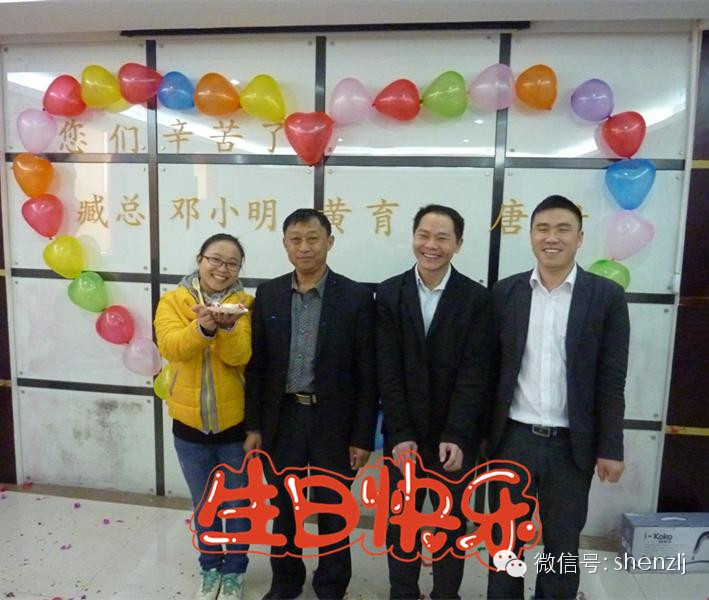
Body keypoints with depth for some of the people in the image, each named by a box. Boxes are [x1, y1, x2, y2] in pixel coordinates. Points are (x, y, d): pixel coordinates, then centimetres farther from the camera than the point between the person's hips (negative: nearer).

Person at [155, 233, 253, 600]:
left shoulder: (244, 304, -6)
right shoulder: (173, 301, -4)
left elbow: (240, 356, -19)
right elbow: (171, 347, -20)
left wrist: (227, 327, -38)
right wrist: (203, 327, -39)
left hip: (235, 422, -1)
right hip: (190, 423, 1)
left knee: (237, 503, 15)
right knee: (204, 505, 19)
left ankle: (235, 570, 37)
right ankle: (210, 567, 41)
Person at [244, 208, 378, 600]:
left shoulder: (356, 297, -9)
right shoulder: (268, 294, 0)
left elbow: (367, 374, -8)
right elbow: (256, 366, 3)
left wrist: (363, 437, -8)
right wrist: (253, 425, 2)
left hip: (333, 423, -2)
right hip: (282, 419, 3)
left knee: (332, 513, 14)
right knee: (282, 510, 19)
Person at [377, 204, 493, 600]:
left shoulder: (477, 299, -6)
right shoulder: (389, 294, -3)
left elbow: (474, 374, -11)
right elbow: (388, 372, -7)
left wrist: (456, 436, -18)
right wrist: (401, 436, -12)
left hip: (455, 435, -1)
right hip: (403, 435, 1)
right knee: (400, 522, 15)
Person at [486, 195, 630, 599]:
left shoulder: (607, 296, -4)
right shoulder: (505, 292, 0)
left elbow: (612, 380, -3)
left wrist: (610, 448, -4)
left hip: (572, 444, -1)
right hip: (512, 439, 1)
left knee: (563, 544, 15)